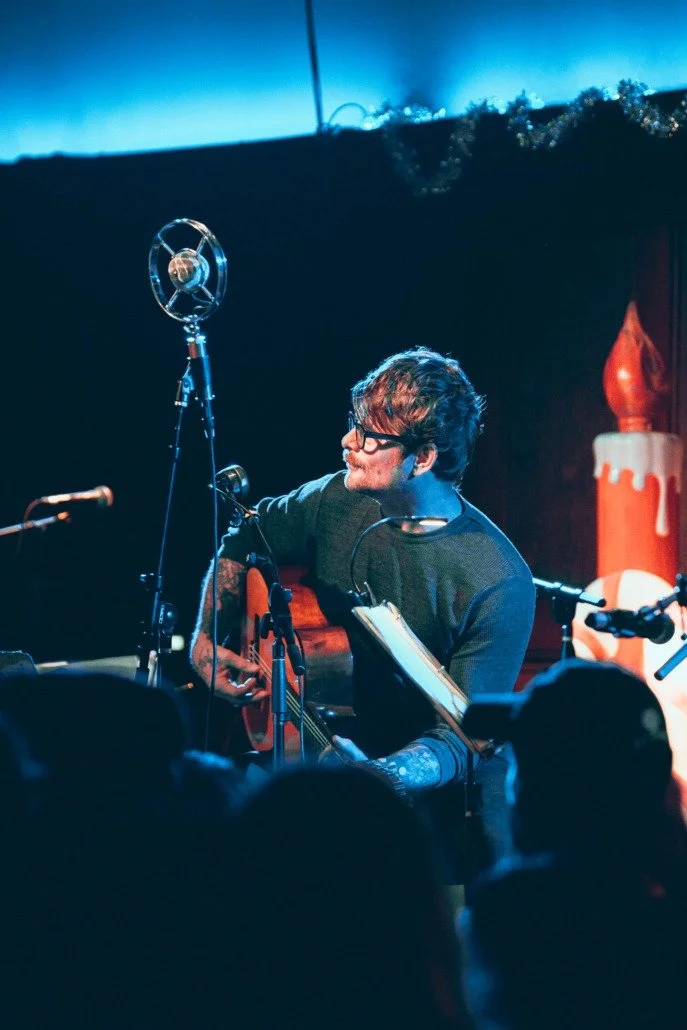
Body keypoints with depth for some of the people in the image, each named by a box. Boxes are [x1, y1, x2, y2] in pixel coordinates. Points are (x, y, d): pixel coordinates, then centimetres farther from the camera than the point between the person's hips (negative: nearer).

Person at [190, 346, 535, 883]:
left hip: (447, 795, -3)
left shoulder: (497, 583, -21)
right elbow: (243, 541, 17)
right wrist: (205, 641, 6)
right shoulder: (337, 501, -4)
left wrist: (384, 775, -42)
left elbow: (464, 734, -24)